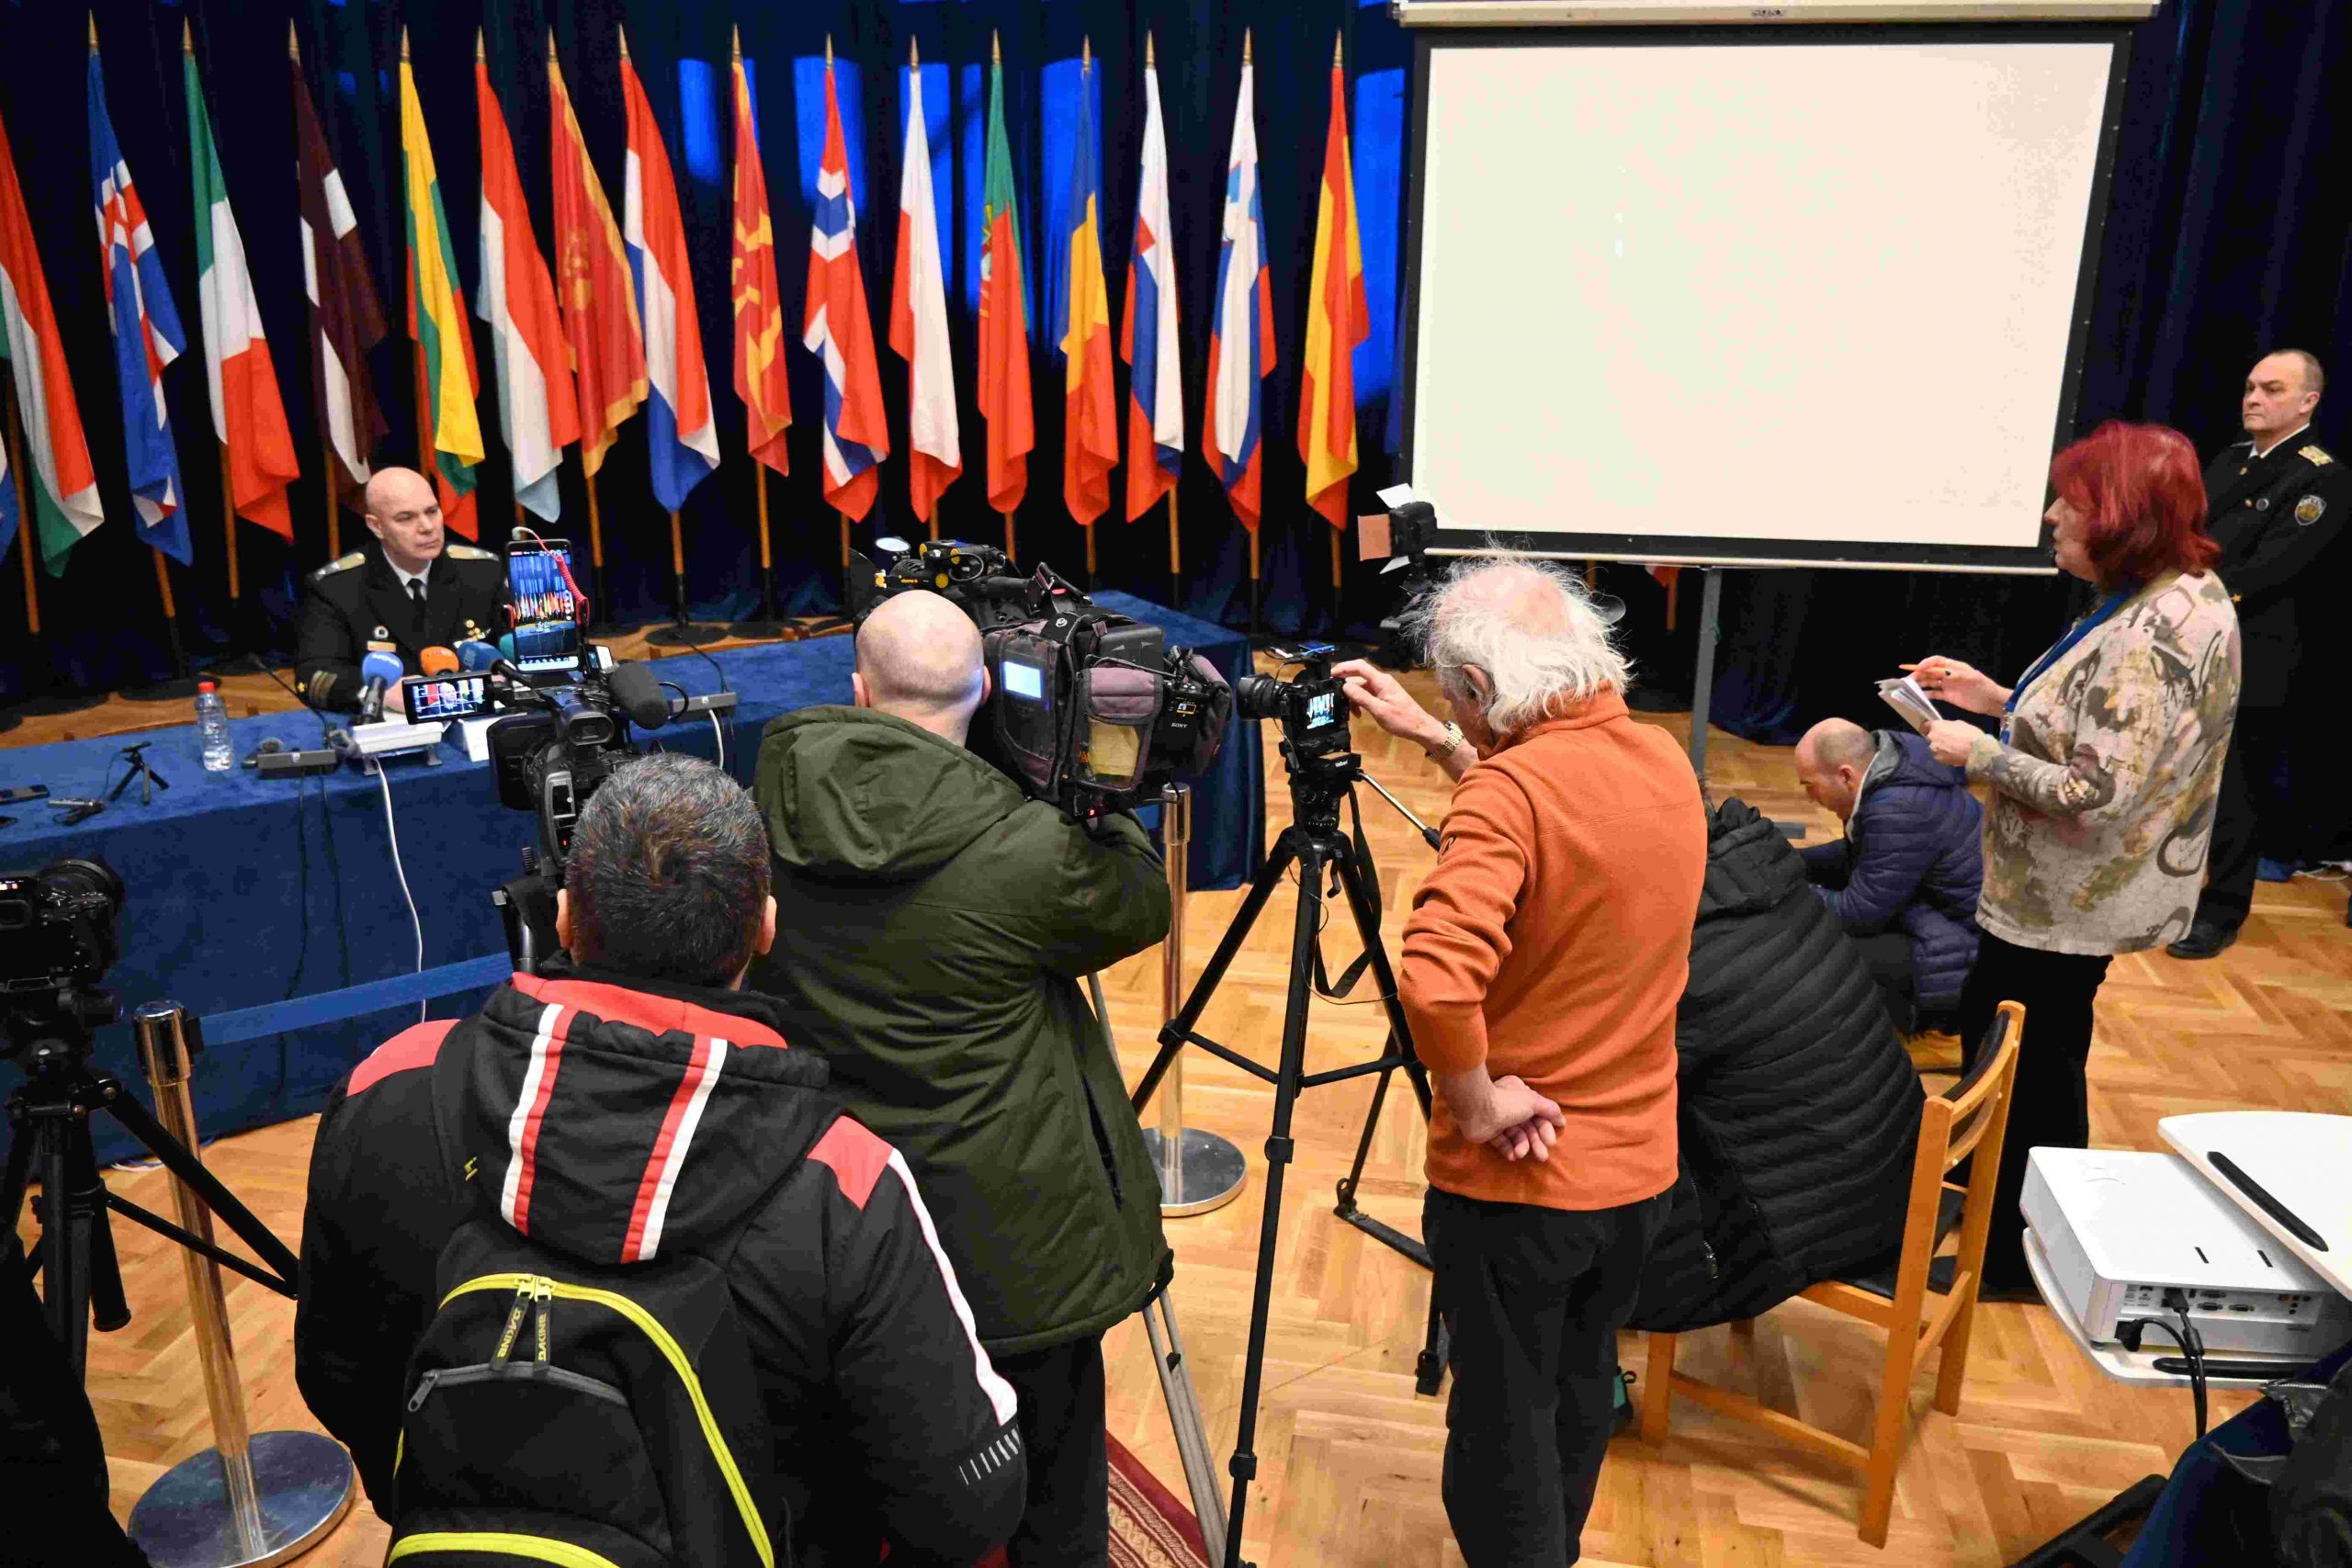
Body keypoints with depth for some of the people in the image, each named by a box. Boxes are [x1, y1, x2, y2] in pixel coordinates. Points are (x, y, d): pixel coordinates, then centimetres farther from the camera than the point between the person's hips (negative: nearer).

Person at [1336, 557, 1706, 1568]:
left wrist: (1475, 1101, -21)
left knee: (1505, 1423, 11)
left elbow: (1436, 980, -37)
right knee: (1582, 1389, 26)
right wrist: (1435, 743, 16)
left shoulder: (1509, 787, -24)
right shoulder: (1666, 763, -1)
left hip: (1517, 1179, -7)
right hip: (1639, 1165, 8)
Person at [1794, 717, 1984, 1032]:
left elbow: (1858, 913, -21)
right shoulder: (1890, 772, 2)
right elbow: (1859, 856, 18)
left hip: (1962, 956, -10)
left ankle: (1916, 1013, 1)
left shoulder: (1900, 811, -27)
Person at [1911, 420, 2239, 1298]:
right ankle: (1995, 1190, 43)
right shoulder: (2181, 596, 4)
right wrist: (1998, 698, 5)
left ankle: (2017, 1256, 26)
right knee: (1986, 1022, 23)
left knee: (2028, 1064, 7)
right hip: (2063, 894, 10)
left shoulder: (2152, 638, -28)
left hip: (2069, 905, -10)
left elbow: (2092, 794, -29)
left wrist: (1980, 755, -18)